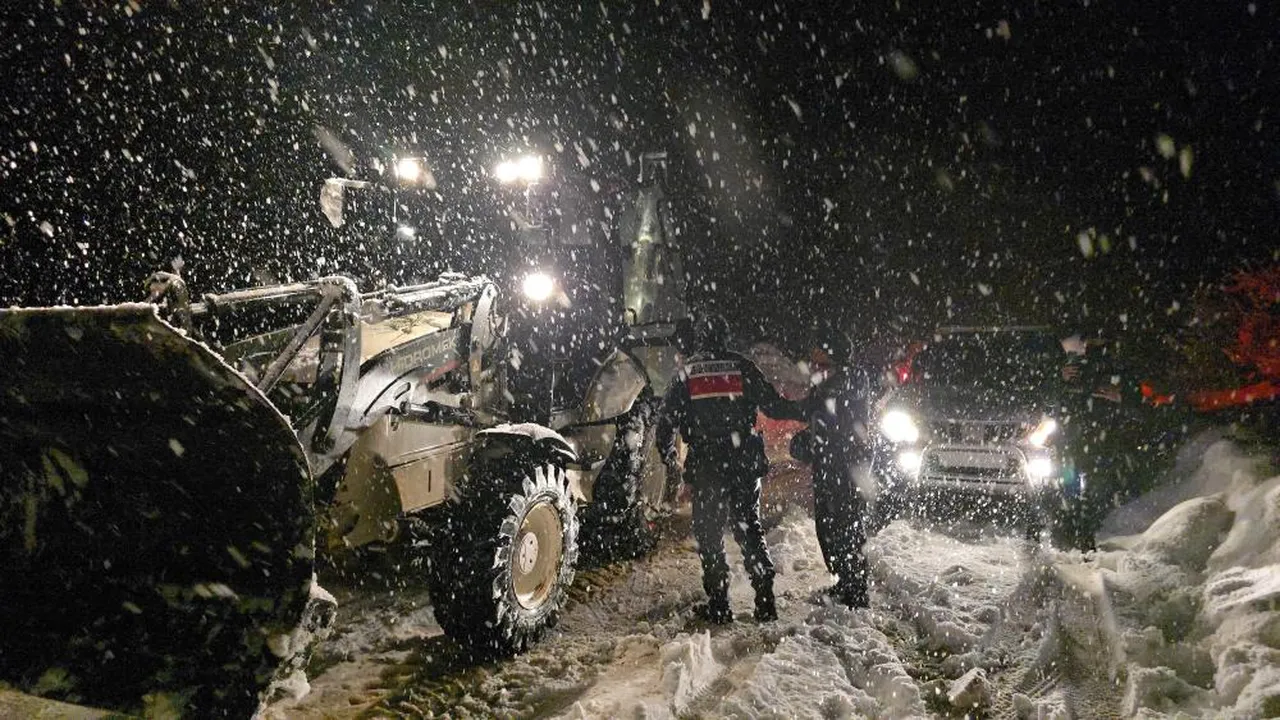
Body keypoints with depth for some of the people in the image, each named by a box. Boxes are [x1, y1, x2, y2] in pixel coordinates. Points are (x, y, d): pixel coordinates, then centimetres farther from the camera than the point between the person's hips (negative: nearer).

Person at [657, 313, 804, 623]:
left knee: (709, 534, 9)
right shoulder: (744, 368, 2)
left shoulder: (686, 374, 4)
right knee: (750, 529, 12)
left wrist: (667, 452, 22)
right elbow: (773, 405, 3)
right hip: (745, 463, 1)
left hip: (705, 467, -1)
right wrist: (805, 412, 19)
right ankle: (765, 602, 9)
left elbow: (667, 418, 6)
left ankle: (718, 604, 9)